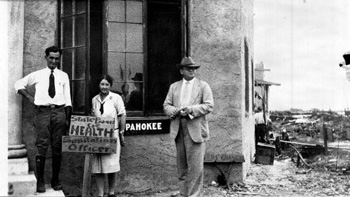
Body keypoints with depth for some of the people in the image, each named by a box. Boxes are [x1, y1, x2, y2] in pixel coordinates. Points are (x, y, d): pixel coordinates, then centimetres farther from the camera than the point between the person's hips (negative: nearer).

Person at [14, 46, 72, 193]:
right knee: (42, 147, -4)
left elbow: (67, 98, 9)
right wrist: (30, 97, 5)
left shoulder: (63, 76, 10)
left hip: (59, 111, 1)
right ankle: (40, 181, 6)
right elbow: (19, 84, 18)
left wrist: (68, 118, 4)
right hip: (42, 111, -1)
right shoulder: (37, 75, 7)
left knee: (57, 148, 5)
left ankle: (55, 180, 16)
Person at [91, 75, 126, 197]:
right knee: (97, 167, 1)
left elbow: (122, 115, 0)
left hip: (112, 135, -3)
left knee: (111, 165, -1)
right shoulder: (94, 99, 10)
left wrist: (121, 131, -2)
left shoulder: (116, 98, -2)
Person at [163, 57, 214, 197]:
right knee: (182, 167, 8)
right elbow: (166, 106, 12)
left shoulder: (203, 86, 6)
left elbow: (209, 106, -4)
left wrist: (191, 109, -16)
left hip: (195, 130, -4)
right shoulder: (174, 87, 17)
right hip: (178, 131, 4)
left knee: (195, 167, -6)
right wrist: (176, 111, -9)